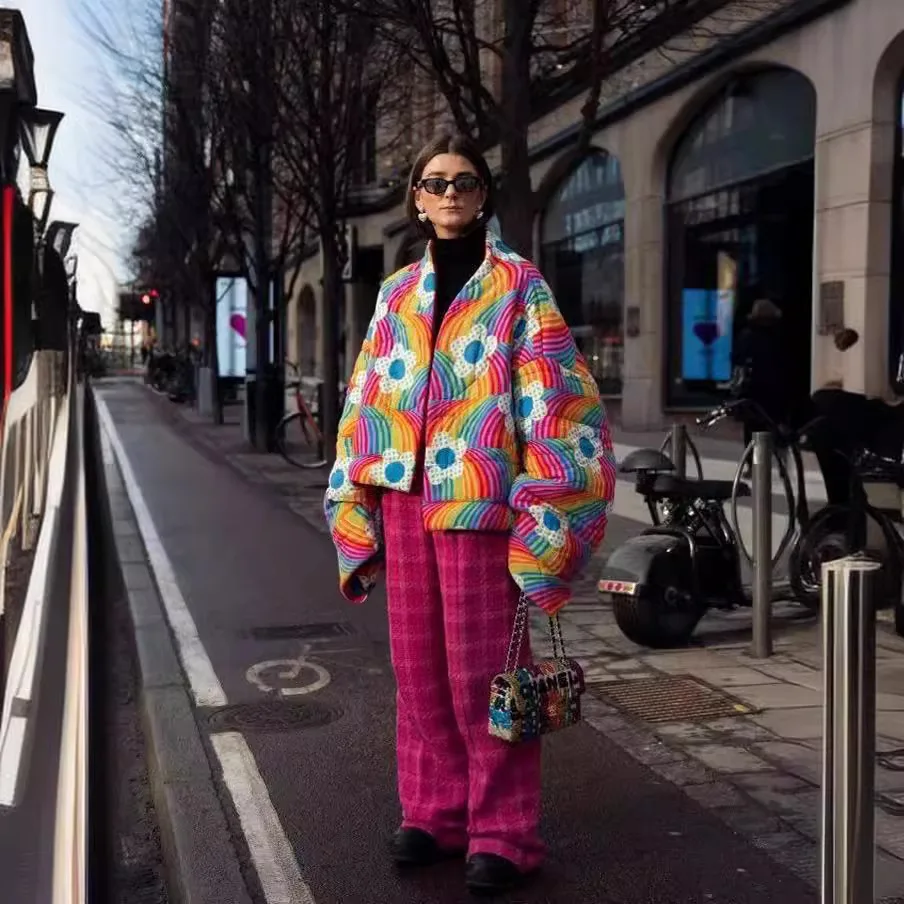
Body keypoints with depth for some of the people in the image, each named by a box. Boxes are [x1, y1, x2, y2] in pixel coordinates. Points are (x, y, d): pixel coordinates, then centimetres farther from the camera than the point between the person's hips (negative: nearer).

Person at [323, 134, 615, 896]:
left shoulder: (517, 285, 0)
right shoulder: (398, 293, 14)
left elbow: (551, 401, -7)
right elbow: (367, 404, 15)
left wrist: (539, 516, -14)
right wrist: (357, 508, 10)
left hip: (476, 499, -5)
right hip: (403, 498, 5)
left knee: (480, 667, -1)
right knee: (419, 664, 11)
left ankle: (502, 830, 12)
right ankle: (435, 810, 25)